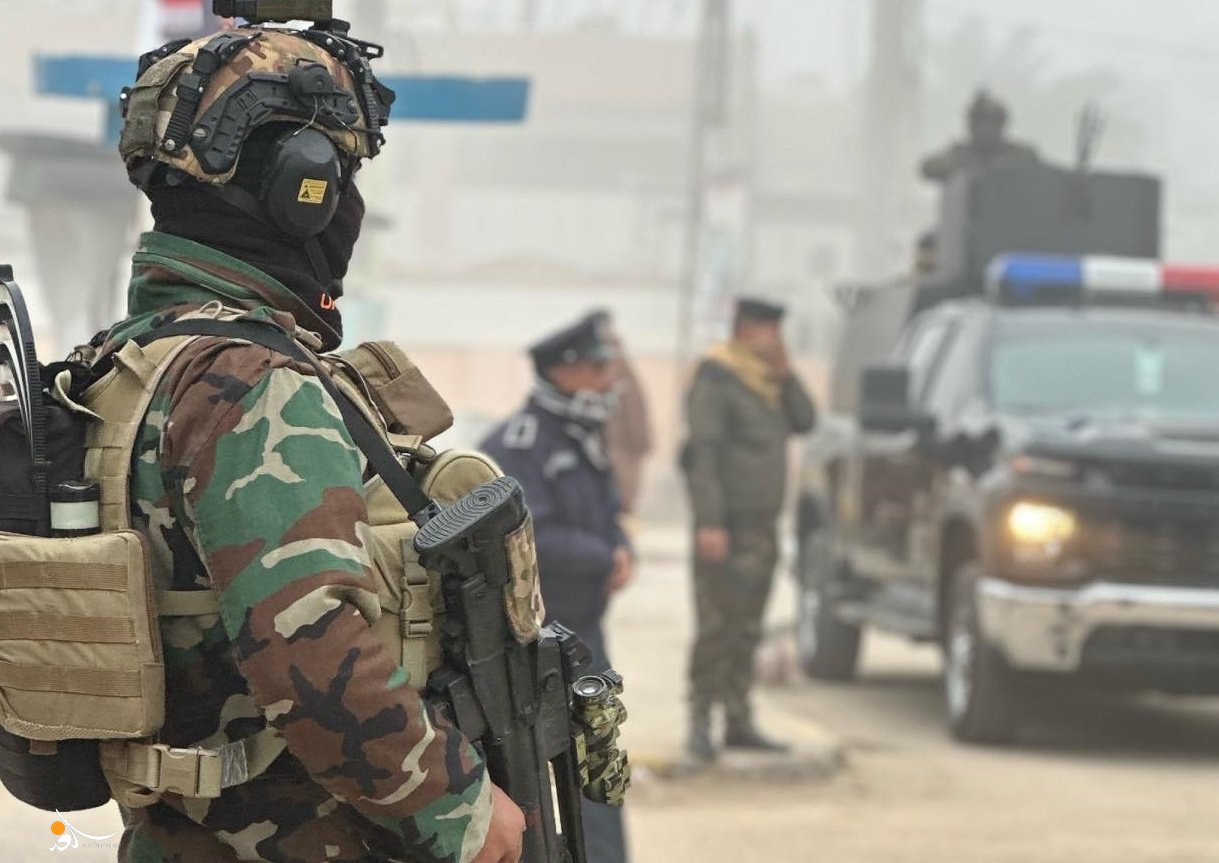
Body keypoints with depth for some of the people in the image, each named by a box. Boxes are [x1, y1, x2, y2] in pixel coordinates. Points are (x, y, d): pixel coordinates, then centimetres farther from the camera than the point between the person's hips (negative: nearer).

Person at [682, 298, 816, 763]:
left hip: (761, 526, 8)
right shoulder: (715, 380, -10)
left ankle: (738, 721, 16)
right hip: (727, 527, -8)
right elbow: (703, 454, -16)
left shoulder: (768, 381, 16)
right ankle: (700, 721, -5)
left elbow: (805, 422, 10)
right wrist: (709, 523, -22)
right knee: (717, 626, -9)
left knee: (747, 629, 11)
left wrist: (785, 372, 0)